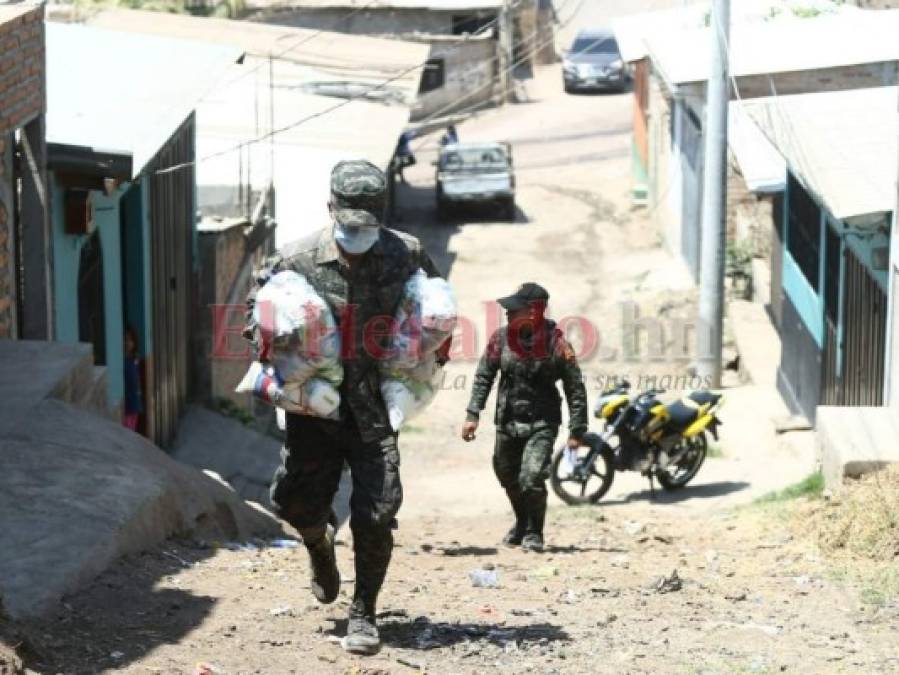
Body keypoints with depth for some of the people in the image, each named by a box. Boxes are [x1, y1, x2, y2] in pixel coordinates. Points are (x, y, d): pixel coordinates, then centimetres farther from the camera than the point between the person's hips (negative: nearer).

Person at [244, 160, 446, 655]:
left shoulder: (405, 254, -2)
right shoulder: (298, 259, -5)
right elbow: (257, 302, 10)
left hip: (374, 406, 0)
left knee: (375, 514, -6)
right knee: (298, 503, 6)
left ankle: (363, 614, 9)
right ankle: (320, 541, 45)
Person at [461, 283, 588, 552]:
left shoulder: (556, 343, -14)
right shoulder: (501, 338, -4)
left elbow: (575, 388, -8)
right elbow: (484, 376, 6)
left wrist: (577, 430, -9)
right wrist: (472, 414, -1)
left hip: (541, 424, -5)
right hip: (507, 422, 5)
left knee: (531, 479, -16)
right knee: (508, 478, 17)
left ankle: (534, 533, 6)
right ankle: (522, 523, 43)